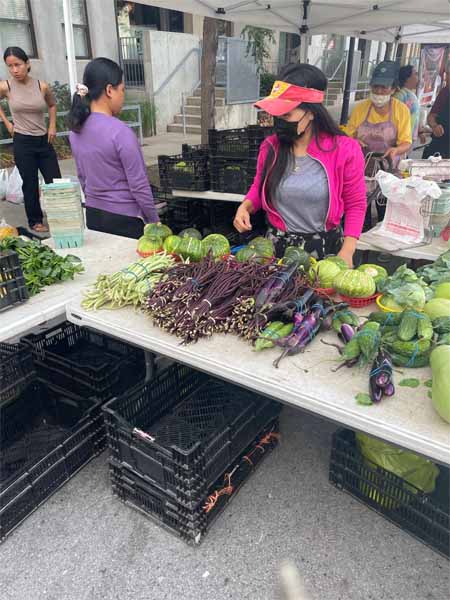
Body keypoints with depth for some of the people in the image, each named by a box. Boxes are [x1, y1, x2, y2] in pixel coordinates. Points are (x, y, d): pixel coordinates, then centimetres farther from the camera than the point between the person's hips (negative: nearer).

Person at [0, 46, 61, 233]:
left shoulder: (42, 86, -2)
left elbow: (52, 105, 18)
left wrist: (52, 125, 8)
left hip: (44, 141, 2)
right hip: (22, 142, -1)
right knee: (30, 184, 4)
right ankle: (35, 221, 17)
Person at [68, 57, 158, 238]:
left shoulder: (76, 130, 4)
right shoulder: (120, 132, -18)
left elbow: (82, 177, 13)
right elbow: (139, 185, -16)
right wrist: (154, 221, -6)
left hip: (92, 216, 7)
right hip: (124, 220, -7)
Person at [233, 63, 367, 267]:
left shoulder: (344, 150, -13)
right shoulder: (270, 146, -4)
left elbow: (355, 204, -5)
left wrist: (347, 252, -13)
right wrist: (246, 206, -8)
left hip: (325, 247, -2)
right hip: (277, 243, 3)